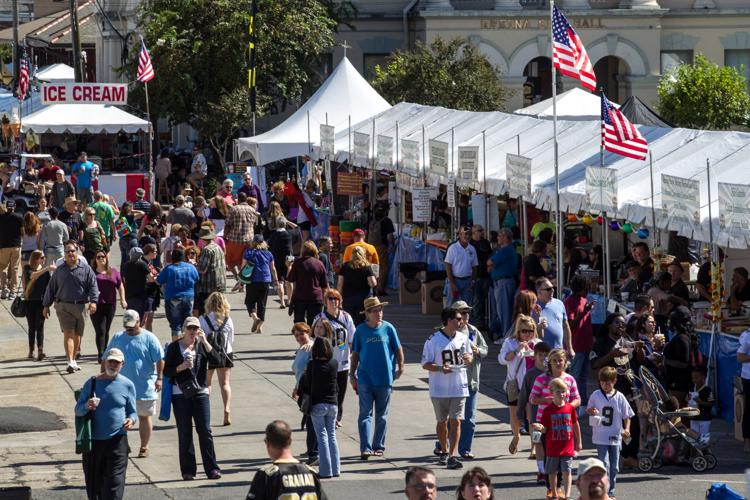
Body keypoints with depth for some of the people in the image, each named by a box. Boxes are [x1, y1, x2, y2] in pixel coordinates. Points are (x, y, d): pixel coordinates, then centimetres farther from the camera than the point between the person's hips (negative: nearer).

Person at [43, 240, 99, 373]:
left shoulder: (86, 269, 6)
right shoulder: (60, 270, 11)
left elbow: (93, 286, 0)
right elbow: (51, 288, 16)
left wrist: (93, 301, -15)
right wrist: (46, 305, 13)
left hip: (80, 306, 1)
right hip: (63, 306, -1)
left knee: (77, 335, 10)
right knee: (68, 333, -12)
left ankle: (73, 360, 25)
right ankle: (70, 362, -20)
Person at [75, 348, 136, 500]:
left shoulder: (127, 385, 3)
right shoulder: (92, 383, 4)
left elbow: (133, 412, 9)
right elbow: (78, 410, 3)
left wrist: (131, 420, -15)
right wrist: (87, 406, -20)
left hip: (117, 441, -2)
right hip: (93, 441, 2)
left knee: (115, 483, -9)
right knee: (94, 483, 8)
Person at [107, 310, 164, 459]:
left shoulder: (149, 338, -4)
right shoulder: (117, 338, 5)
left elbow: (160, 360, -5)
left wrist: (159, 378, -11)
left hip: (145, 387, -2)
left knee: (144, 416, 8)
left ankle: (144, 447, 19)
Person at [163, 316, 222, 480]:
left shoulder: (201, 345, 7)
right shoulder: (174, 347, 2)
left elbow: (216, 360, -8)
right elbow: (167, 371, 0)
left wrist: (205, 342, -14)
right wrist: (181, 367, -16)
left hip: (200, 392, 1)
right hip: (180, 394, -1)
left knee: (205, 430, -4)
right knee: (184, 433, 2)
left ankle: (211, 468, -2)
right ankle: (188, 470, 8)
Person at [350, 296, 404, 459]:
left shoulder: (388, 328, 0)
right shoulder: (361, 330, 0)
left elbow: (398, 348, 8)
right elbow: (355, 353, 6)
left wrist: (400, 367, 1)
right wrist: (353, 374, 5)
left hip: (385, 379, 1)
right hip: (365, 378, -1)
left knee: (382, 415, 9)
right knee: (365, 414, -5)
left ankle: (378, 446, 18)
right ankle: (365, 448, -8)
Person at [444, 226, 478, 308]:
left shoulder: (472, 249, 8)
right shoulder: (453, 248, -5)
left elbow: (474, 266, 13)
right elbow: (448, 266, -8)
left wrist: (473, 281, 1)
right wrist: (452, 283, -13)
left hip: (467, 281, 4)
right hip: (455, 279, -4)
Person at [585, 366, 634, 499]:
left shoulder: (620, 397, -1)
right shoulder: (596, 395, -2)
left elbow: (627, 416, 4)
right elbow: (588, 409, 9)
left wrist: (626, 429, -11)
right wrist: (591, 411, -14)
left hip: (615, 437, 2)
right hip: (600, 437, -2)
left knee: (614, 467, 9)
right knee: (604, 464, -11)